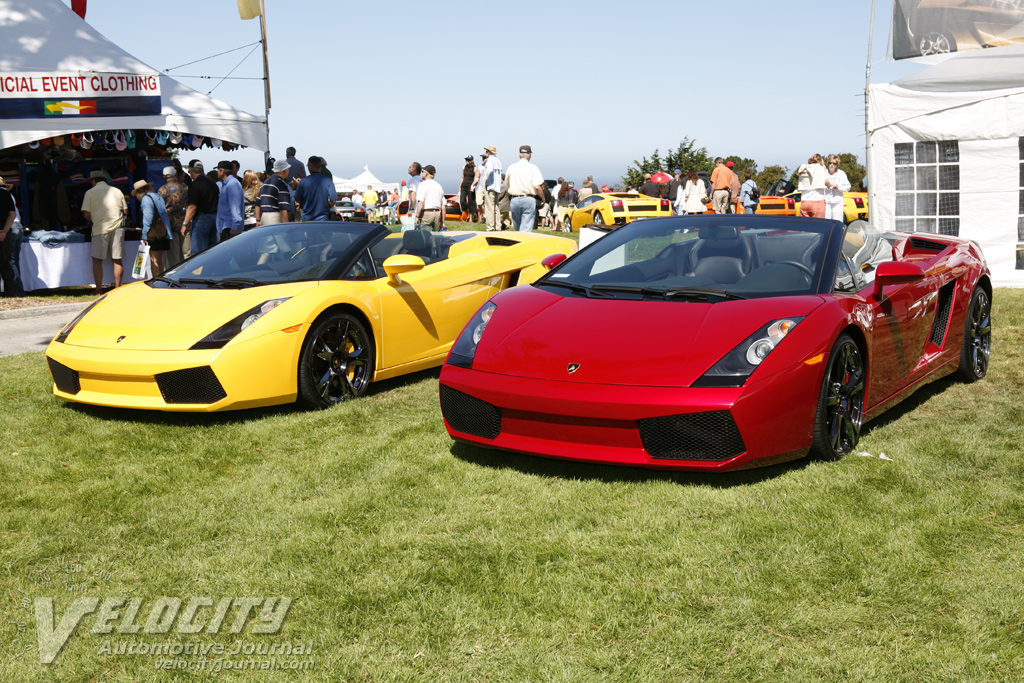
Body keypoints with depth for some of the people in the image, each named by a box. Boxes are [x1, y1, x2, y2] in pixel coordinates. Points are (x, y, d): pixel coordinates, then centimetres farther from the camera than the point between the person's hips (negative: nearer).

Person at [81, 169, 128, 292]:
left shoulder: (90, 192, 2)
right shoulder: (117, 191, 11)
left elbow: (87, 215, -3)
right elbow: (125, 211, 10)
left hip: (100, 228, -3)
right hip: (118, 228, 3)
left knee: (97, 260, 4)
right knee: (117, 260, 7)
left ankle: (99, 288, 1)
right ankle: (117, 288, 9)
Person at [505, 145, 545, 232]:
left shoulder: (511, 168, 8)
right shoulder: (533, 168, -5)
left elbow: (507, 185, 12)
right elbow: (537, 187, -12)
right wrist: (543, 199, 0)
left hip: (514, 200, 4)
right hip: (528, 200, -4)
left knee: (517, 229, 13)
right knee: (526, 229, -6)